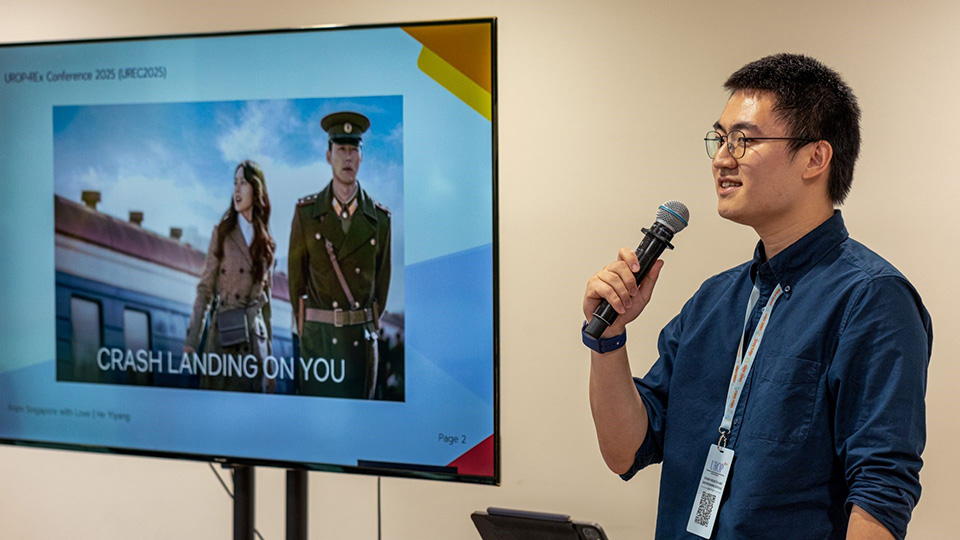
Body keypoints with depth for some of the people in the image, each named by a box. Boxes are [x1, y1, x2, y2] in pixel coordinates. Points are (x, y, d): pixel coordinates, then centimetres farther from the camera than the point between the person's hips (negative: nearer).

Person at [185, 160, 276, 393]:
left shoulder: (267, 243, 10)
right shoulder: (222, 232, 1)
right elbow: (205, 288, -1)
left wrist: (270, 355, 13)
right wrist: (192, 340, -9)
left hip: (255, 336, 3)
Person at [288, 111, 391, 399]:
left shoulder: (379, 218, 4)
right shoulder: (306, 212, 1)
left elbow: (382, 279, 10)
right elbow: (295, 276, 7)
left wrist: (366, 330, 11)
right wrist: (304, 330, 10)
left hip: (362, 340, 1)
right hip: (318, 337, -1)